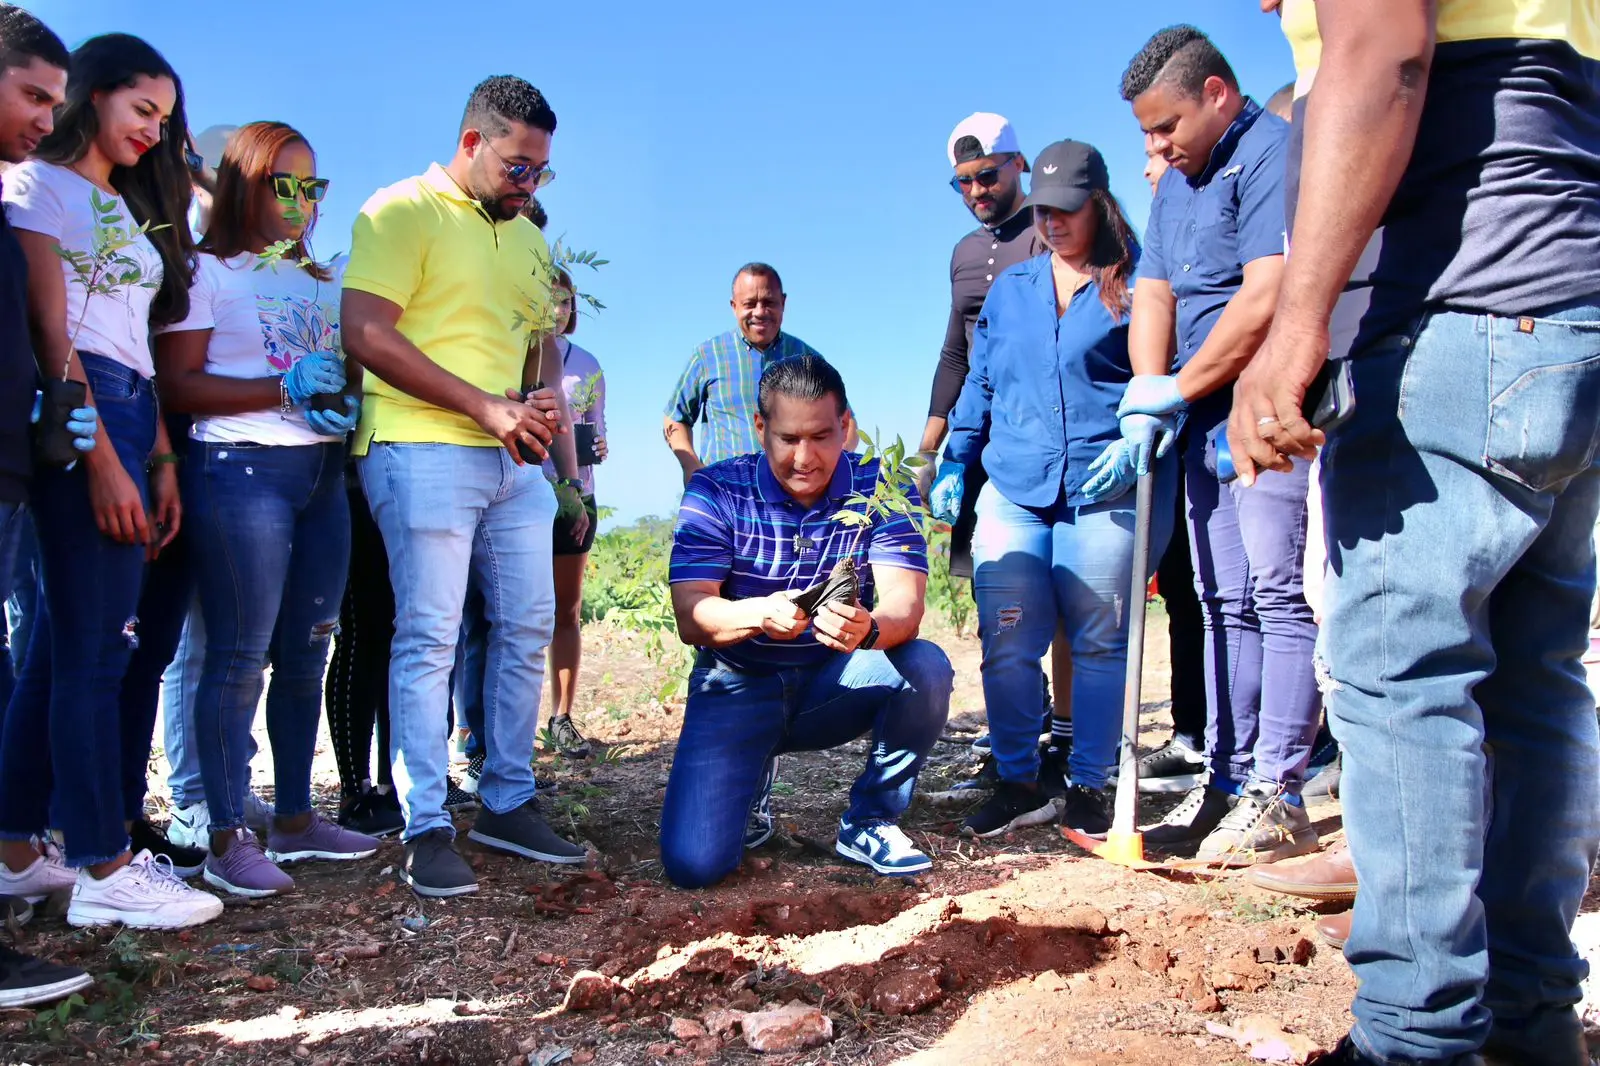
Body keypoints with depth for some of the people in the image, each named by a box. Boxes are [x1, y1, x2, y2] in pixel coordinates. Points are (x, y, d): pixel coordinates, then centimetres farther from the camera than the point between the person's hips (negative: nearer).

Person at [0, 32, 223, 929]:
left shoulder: (128, 208, 25)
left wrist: (162, 460, 11)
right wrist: (100, 460, -17)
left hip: (129, 418, 8)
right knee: (95, 648, -9)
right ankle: (105, 872, -5)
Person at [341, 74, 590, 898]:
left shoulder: (528, 239, 21)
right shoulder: (402, 211, -2)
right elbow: (365, 334, -12)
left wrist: (549, 416, 6)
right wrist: (485, 406, -15)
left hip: (515, 461, 7)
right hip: (423, 451, -7)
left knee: (528, 627, 7)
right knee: (430, 636, -6)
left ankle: (507, 804, 19)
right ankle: (426, 829, 2)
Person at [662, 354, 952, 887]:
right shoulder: (716, 490, -11)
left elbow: (904, 605, -21)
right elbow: (690, 617, -19)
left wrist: (868, 628, -46)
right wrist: (760, 614, -42)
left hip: (834, 685, 2)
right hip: (739, 687, -1)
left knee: (926, 667, -29)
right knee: (694, 863, -18)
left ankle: (868, 820, -4)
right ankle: (749, 781, 18)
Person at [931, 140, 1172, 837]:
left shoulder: (1135, 282, 4)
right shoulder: (1009, 288, 17)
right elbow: (980, 383, 20)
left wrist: (1137, 439, -16)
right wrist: (953, 463, 14)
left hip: (1105, 491, -3)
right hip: (1013, 489, 3)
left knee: (1099, 643, 4)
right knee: (1006, 644, -1)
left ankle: (1087, 786, 16)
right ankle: (1017, 783, 13)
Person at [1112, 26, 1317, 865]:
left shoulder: (1272, 153, -9)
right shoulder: (1177, 182, 20)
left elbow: (1268, 300, -20)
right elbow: (1154, 295, 14)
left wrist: (1180, 387, -10)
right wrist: (1146, 405, -1)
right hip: (1208, 420, 9)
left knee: (1280, 597, -9)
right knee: (1227, 603, 9)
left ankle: (1277, 795, -4)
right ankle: (1227, 780, 16)